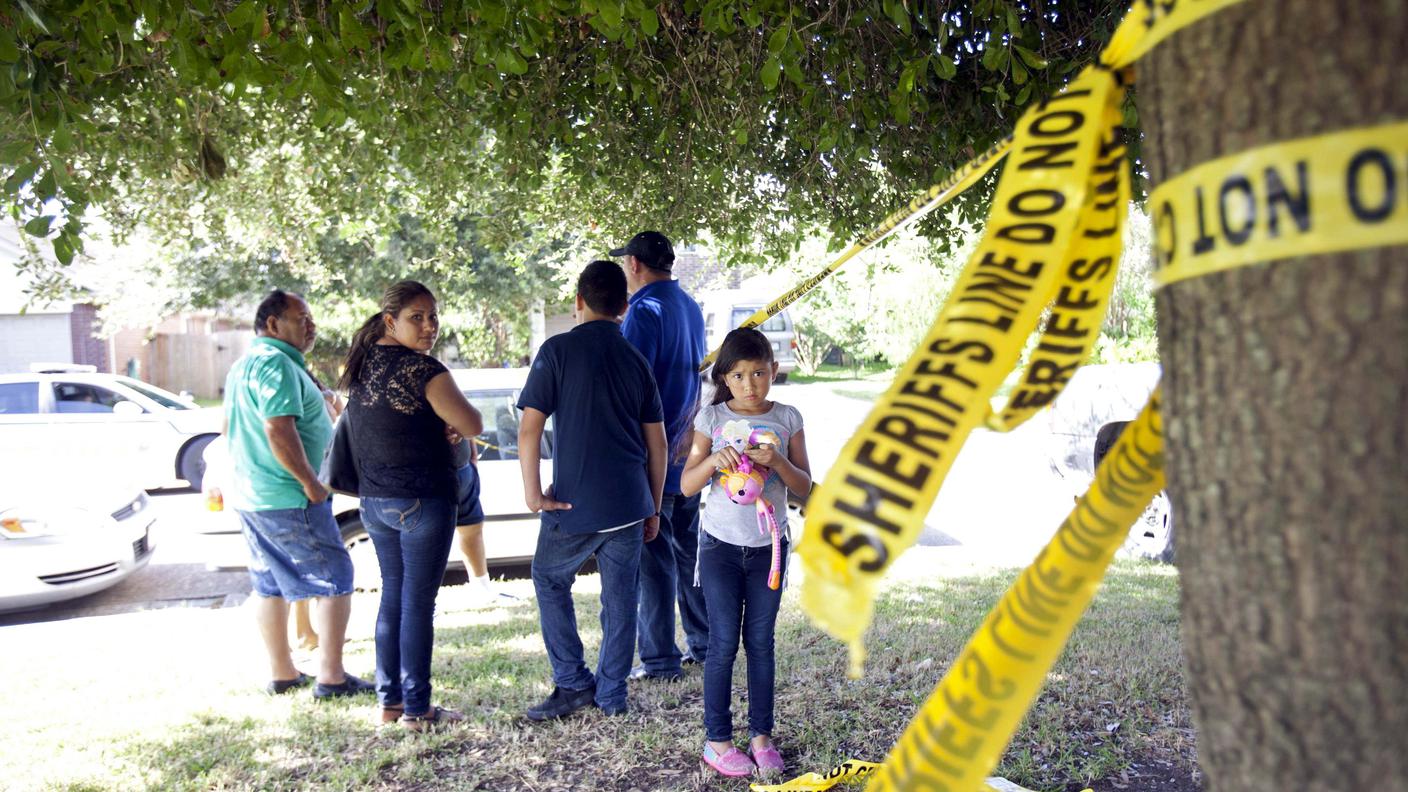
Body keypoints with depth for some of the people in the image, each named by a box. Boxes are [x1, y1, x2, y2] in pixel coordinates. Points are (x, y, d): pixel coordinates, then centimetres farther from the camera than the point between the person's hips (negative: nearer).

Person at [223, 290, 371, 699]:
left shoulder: (243, 365, 16)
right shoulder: (277, 363, -17)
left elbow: (230, 426, 24)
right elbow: (279, 430, -26)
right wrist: (311, 482, -19)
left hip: (249, 495, 10)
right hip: (288, 499, -10)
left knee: (269, 586, 15)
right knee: (335, 582, -2)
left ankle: (282, 673, 24)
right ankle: (331, 677, 0)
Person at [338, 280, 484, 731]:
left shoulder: (361, 365, 9)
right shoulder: (422, 369, -17)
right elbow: (472, 426, -14)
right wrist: (452, 421, 7)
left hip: (373, 502, 8)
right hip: (422, 502, -8)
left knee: (392, 597, 16)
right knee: (418, 603, 0)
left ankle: (389, 701, 23)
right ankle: (417, 710, 8)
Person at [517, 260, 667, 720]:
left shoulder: (558, 350, -5)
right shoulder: (636, 360, 7)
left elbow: (529, 427, -11)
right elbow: (657, 444, 9)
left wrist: (532, 491, -4)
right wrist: (653, 508, 16)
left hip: (575, 504, -4)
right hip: (629, 503, 4)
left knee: (550, 580, 17)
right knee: (620, 596, 12)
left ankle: (573, 684, 15)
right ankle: (612, 695, 20)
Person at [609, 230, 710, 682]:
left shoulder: (645, 310, -15)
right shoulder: (690, 307, 12)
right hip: (689, 453, 9)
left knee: (653, 556, -2)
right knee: (691, 548, 17)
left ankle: (660, 660, 4)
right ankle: (704, 642, 26)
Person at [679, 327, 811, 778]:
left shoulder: (787, 419, 0)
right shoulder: (712, 418, -4)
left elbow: (804, 485, -3)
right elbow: (687, 485, -6)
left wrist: (777, 461, -22)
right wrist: (714, 460, -25)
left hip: (769, 546, 1)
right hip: (721, 545, -1)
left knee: (761, 642, 9)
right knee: (724, 644, 2)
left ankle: (761, 735, 21)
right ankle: (717, 740, 14)